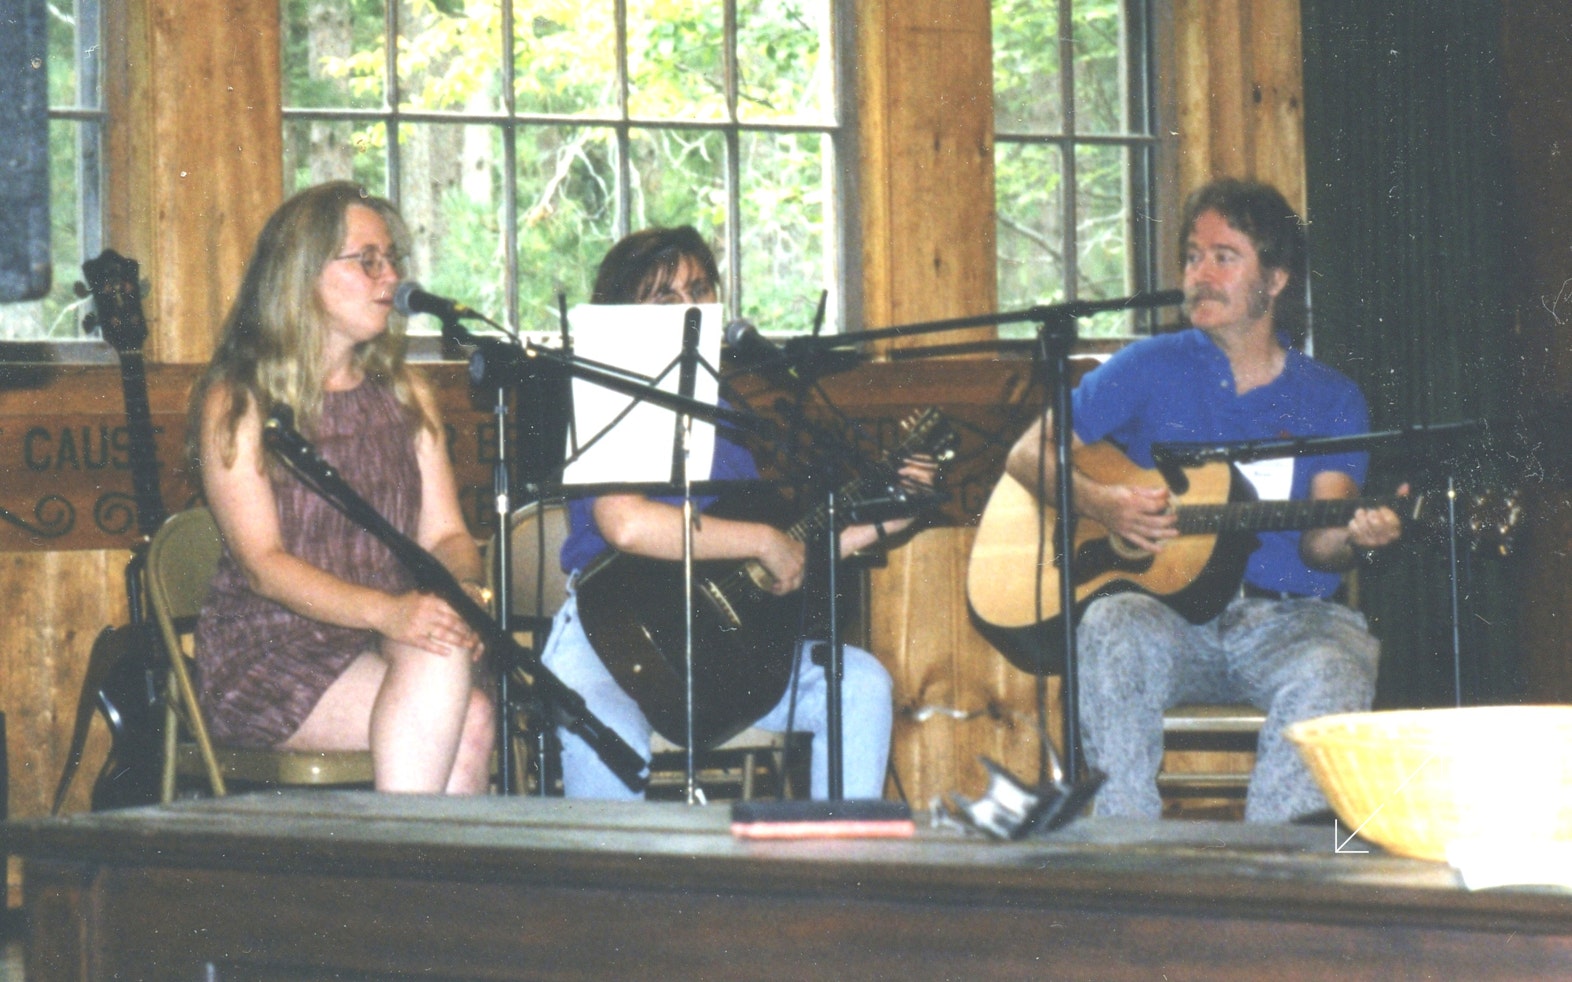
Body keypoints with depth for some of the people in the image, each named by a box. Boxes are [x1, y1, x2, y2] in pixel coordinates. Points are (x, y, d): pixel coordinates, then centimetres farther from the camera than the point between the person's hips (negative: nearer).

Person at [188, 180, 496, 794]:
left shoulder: (406, 396, 17)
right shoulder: (235, 405, -3)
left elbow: (445, 533, 11)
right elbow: (262, 564, -12)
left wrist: (464, 589, -15)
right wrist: (388, 611, -29)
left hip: (382, 646, 5)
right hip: (266, 655, -5)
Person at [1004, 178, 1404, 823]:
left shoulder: (1330, 400, 10)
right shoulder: (1152, 369, 11)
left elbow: (1318, 543, -1)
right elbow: (1028, 454, 9)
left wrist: (1353, 538, -26)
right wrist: (1098, 504, -12)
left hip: (1288, 617, 0)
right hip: (1170, 614, 0)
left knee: (1333, 672, -33)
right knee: (1112, 626, -33)